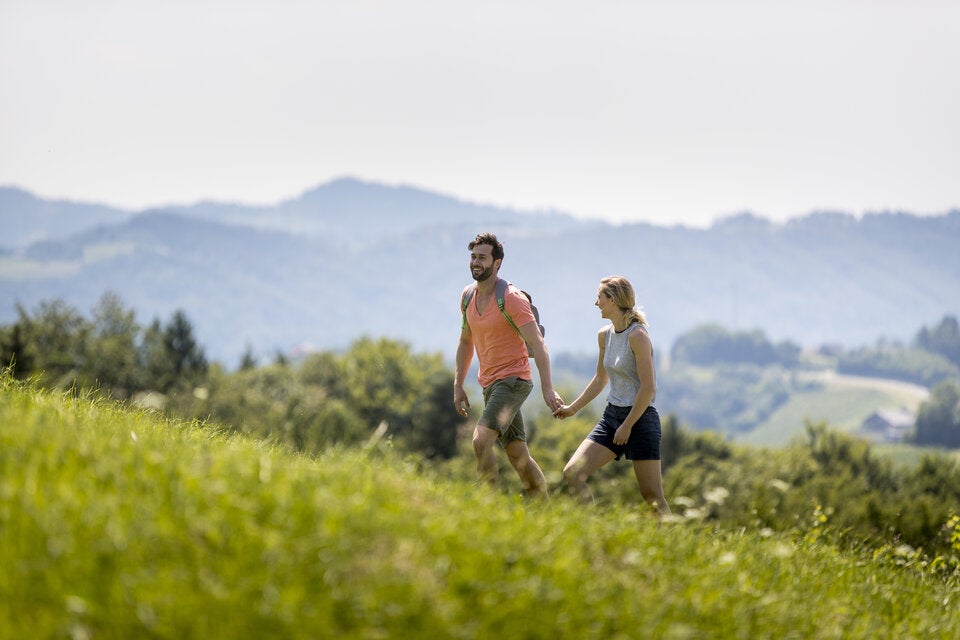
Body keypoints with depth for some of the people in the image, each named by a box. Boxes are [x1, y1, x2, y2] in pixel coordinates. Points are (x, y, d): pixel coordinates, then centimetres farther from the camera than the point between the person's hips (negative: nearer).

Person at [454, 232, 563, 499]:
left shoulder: (511, 298, -13)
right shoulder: (468, 296, 9)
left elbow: (537, 343, -20)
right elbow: (466, 342, 22)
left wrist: (547, 388, -29)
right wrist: (458, 385, 16)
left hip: (513, 380, -7)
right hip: (489, 384, 7)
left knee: (481, 440, -24)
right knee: (519, 456, 9)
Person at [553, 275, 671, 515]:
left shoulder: (637, 335, -14)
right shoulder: (605, 335, 10)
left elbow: (648, 387, -17)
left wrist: (627, 426, -15)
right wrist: (572, 408, 23)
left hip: (640, 417, -8)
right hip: (612, 415, 8)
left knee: (651, 495, -6)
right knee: (572, 473, -5)